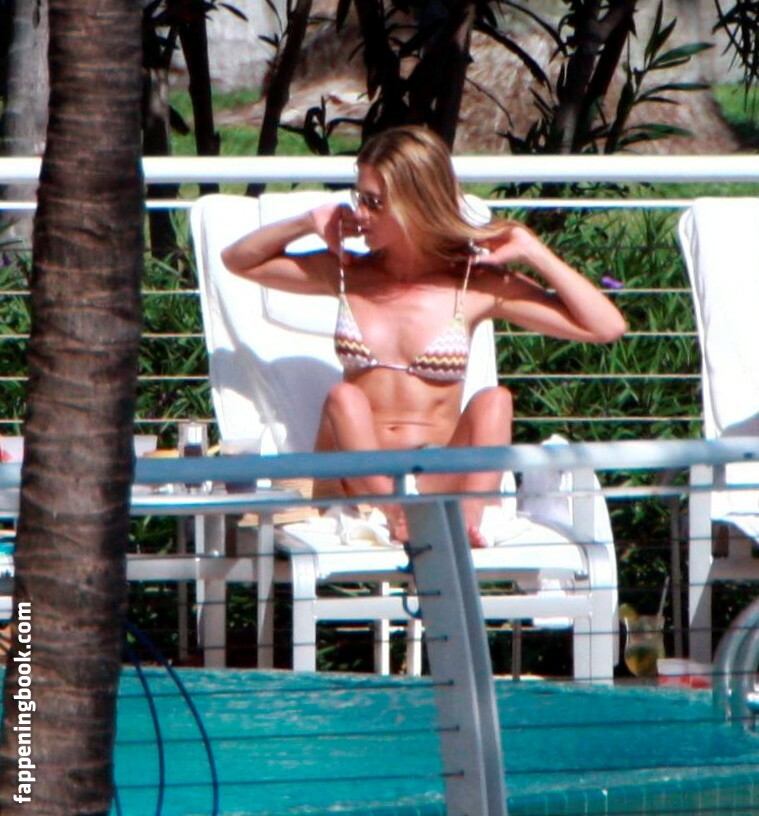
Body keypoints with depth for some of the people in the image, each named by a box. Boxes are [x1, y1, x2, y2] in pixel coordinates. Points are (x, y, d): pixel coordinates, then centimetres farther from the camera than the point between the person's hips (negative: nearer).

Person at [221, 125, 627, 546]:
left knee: (494, 400, -27)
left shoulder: (476, 284, 4)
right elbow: (238, 260, 24)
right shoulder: (347, 274, 13)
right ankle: (398, 517, -45)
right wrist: (307, 222, 9)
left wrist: (534, 253, -4)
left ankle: (469, 518, -48)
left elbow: (606, 326, 0)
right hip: (355, 485, 1)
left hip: (441, 481, -1)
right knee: (344, 398, -27)